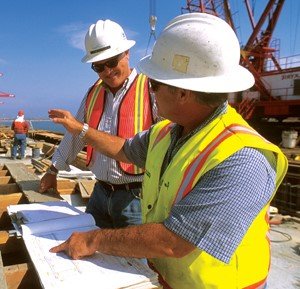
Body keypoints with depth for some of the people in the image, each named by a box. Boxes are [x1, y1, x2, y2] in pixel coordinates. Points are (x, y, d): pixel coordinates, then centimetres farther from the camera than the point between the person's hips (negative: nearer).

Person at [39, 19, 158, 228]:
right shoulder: (94, 93, 10)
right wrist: (54, 170, 26)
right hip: (100, 193, 6)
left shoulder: (151, 89, -11)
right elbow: (75, 135, 20)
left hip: (135, 197, -6)